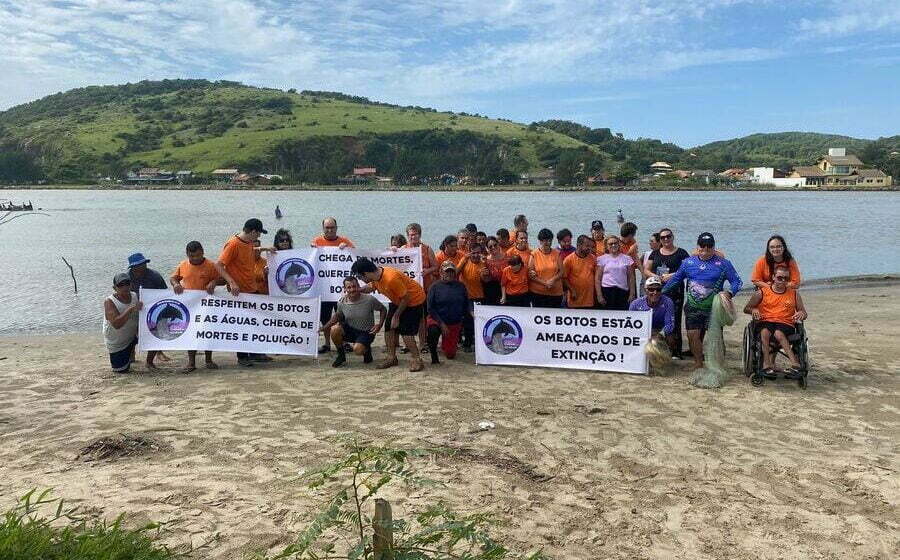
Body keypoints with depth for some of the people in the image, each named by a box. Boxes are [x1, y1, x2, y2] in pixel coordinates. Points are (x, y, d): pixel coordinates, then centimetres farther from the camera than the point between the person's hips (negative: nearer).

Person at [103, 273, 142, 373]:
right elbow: (116, 324, -36)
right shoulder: (109, 302, -23)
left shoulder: (134, 296, -8)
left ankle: (149, 362, 11)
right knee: (121, 370, -1)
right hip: (116, 344, -4)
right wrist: (131, 309, -43)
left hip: (133, 335, 4)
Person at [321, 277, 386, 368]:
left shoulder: (369, 299, -17)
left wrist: (380, 325, -18)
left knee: (357, 350, -31)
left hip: (366, 332, -3)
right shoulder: (342, 301, -8)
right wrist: (323, 328, -3)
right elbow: (337, 316, 10)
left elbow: (383, 309, -4)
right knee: (334, 329, -27)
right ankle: (341, 356, -2)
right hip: (350, 330, 4)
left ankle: (367, 350, 11)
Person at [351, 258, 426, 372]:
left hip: (414, 300, -9)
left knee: (405, 331, -14)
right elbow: (370, 287, 15)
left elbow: (405, 298, -26)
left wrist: (396, 316, -17)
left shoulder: (391, 278, -35)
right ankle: (391, 357, 17)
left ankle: (416, 360, -3)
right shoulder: (376, 276, -9)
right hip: (398, 301, 9)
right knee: (389, 328, 5)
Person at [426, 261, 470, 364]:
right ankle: (434, 356, -14)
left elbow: (466, 304, 9)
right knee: (433, 331, -39)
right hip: (437, 319, -3)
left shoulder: (460, 286, 3)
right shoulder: (435, 286, -5)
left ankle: (445, 344, 43)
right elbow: (431, 308, -8)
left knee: (450, 355, 6)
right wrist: (441, 323, -16)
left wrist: (470, 312, -13)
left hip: (455, 323, 3)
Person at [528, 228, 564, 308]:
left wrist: (553, 280, -15)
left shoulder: (557, 254, 4)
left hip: (556, 293, 2)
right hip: (538, 292, -2)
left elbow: (561, 271, 4)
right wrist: (544, 283, -14)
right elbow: (530, 274, -5)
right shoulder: (534, 254, -3)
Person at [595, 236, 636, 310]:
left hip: (623, 291, 1)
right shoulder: (602, 259, 7)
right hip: (607, 291, -1)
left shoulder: (627, 259, 12)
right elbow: (597, 279, 3)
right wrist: (599, 295, -5)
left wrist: (632, 294, 3)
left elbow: (631, 278, 11)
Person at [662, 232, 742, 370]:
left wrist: (728, 293, -20)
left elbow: (737, 281, -1)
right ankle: (698, 364, 14)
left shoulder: (723, 264, -1)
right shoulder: (688, 262, 7)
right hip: (692, 308, 2)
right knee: (693, 335, -2)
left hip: (713, 308, -2)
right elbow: (675, 280, 16)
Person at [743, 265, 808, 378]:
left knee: (778, 333, -36)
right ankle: (767, 365, -40)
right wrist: (753, 310, -11)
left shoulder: (794, 294, 15)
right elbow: (746, 309, 12)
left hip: (785, 325, 0)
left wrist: (801, 314, -7)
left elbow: (804, 313, 18)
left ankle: (796, 364, -39)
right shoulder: (762, 292, 9)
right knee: (765, 332, -37)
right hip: (765, 323, 0)